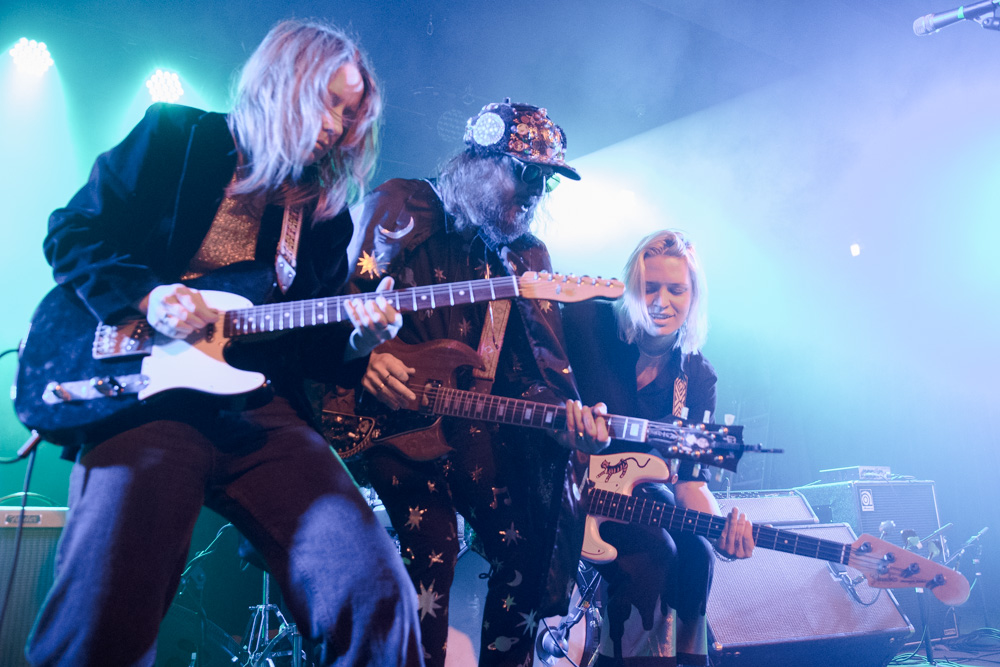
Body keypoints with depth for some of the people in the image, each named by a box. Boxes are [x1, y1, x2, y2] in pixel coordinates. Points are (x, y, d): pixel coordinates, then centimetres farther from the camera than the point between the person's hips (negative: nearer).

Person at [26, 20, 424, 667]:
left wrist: (359, 339, -6)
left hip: (264, 410, 3)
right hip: (148, 389, -2)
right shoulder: (174, 135, 9)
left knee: (378, 595, -18)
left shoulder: (328, 210, 17)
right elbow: (71, 232, 8)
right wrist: (146, 295, -9)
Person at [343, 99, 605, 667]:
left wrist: (566, 413, -11)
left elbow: (537, 368, 8)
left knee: (528, 545, -2)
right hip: (383, 414, -4)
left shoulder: (529, 259, 13)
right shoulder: (402, 207, 2)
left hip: (469, 420, 5)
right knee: (433, 541, -19)